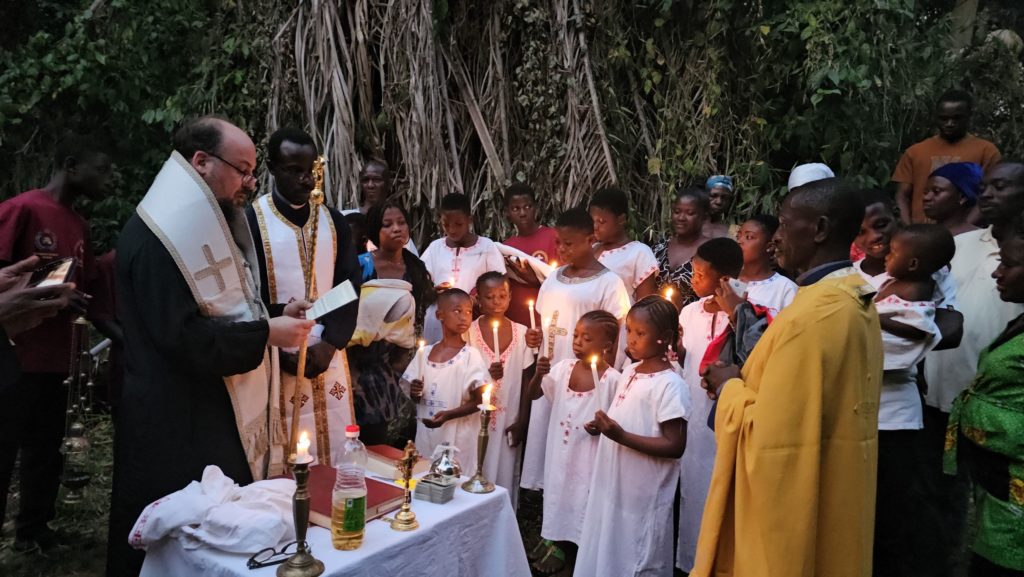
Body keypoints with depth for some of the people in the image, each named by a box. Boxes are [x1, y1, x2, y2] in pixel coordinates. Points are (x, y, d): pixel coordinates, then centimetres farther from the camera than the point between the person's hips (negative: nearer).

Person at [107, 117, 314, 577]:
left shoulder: (206, 225, 14)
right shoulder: (162, 235, -18)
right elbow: (182, 338, -25)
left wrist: (275, 316, 5)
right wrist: (267, 333, -18)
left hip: (219, 414, 10)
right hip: (180, 425, -10)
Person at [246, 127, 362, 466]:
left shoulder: (334, 221, 8)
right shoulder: (249, 222, -6)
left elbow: (349, 287, 7)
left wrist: (330, 344, -7)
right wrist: (283, 355, -10)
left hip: (329, 359, 4)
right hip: (279, 363, -4)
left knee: (335, 453, 10)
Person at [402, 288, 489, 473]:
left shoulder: (470, 355, -9)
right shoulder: (424, 353, 4)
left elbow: (478, 401, -8)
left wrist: (448, 415, -21)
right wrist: (415, 394, -8)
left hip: (458, 438, -4)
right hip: (425, 436, 4)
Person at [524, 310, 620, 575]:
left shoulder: (612, 379, -17)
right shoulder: (564, 368, -2)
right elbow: (532, 394, 5)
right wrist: (539, 374, -14)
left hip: (589, 456, -4)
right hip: (560, 451, 5)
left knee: (582, 501, 9)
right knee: (558, 494, 19)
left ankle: (573, 554, 31)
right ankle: (556, 541, 43)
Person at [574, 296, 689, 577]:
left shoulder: (670, 385, -19)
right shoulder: (628, 372, 5)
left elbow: (675, 446, -21)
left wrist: (621, 436, -27)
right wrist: (604, 426, 1)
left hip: (643, 497, -8)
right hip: (613, 487, 8)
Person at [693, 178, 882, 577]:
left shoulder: (812, 315, -25)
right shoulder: (855, 302, 6)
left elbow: (767, 439, -26)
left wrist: (730, 387, -9)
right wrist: (745, 381, 4)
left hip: (792, 518, -9)